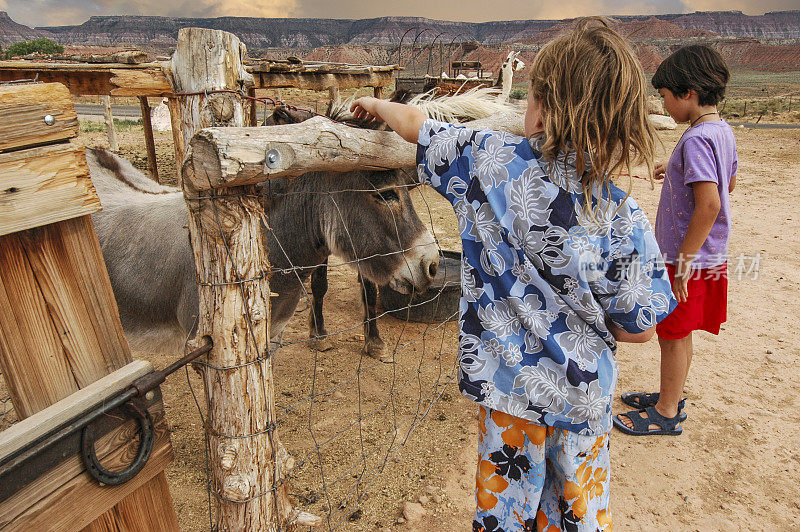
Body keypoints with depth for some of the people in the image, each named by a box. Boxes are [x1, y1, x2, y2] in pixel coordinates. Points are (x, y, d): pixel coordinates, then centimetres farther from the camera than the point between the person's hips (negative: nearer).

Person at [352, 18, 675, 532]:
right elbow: (638, 326, -11)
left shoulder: (492, 161, -18)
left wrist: (375, 104, 17)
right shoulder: (622, 218, -19)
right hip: (584, 393, 0)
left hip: (508, 385, 0)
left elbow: (413, 124, -4)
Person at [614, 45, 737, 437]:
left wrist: (682, 263, -25)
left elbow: (709, 205, -29)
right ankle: (670, 397, 38)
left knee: (673, 335, 5)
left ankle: (666, 415, 22)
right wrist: (677, 173, 21)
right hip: (709, 257, 9)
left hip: (688, 260, -9)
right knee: (678, 334, 21)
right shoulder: (722, 131, 7)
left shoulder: (696, 139, -23)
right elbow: (728, 183, 22)